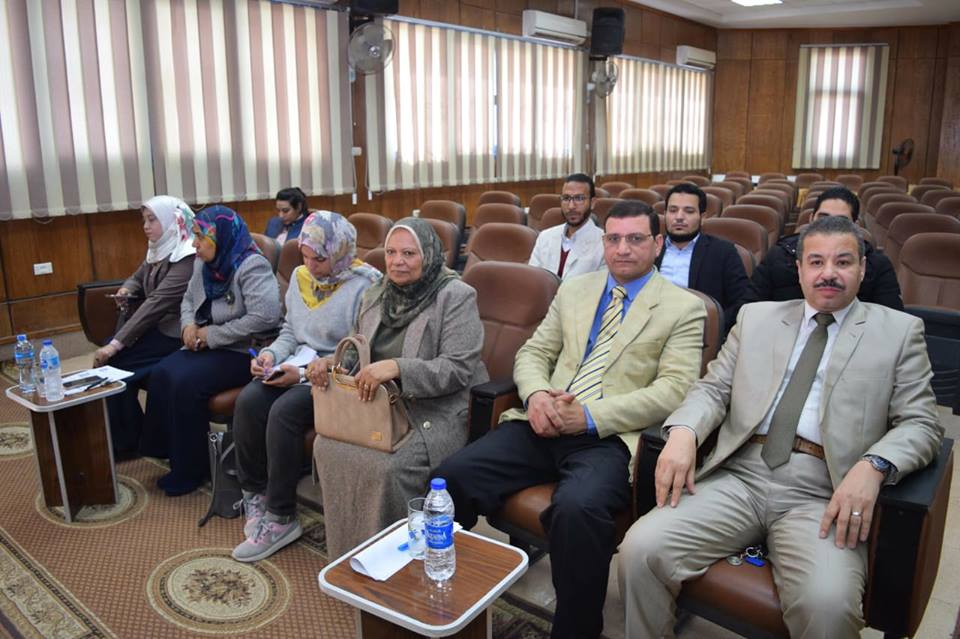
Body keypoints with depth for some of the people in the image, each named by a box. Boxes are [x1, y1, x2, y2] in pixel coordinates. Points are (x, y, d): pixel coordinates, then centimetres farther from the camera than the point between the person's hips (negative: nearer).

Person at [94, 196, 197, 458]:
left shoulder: (187, 257, -18)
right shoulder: (159, 250, 10)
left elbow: (159, 301, -25)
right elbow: (138, 278, 25)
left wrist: (116, 343, -27)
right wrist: (126, 289, -2)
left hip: (174, 332, -8)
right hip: (155, 325, 8)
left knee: (114, 362, -16)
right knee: (106, 359, -10)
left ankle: (127, 443, 2)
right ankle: (119, 437, 1)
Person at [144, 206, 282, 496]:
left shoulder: (251, 266, -18)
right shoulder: (204, 263, 10)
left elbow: (265, 317, -29)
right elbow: (189, 299, 24)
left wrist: (212, 335, -20)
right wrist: (189, 325, 0)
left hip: (243, 352, -8)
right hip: (208, 347, 8)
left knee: (186, 383, -23)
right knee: (161, 374, -11)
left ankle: (191, 469, -5)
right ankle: (169, 451, 7)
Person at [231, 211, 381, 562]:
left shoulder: (366, 284, -14)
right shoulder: (300, 277, 11)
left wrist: (306, 374, -22)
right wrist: (271, 354, -1)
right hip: (298, 366, 7)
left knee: (284, 411, -29)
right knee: (248, 401, -20)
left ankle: (280, 517, -12)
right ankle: (254, 494, -1)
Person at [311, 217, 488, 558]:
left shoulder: (455, 296, -9)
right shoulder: (375, 295, 12)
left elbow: (458, 369, -18)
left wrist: (396, 367, -29)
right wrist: (329, 362, -1)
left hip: (437, 412, -6)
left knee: (385, 466, -29)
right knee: (327, 446, -18)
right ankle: (347, 555, 1)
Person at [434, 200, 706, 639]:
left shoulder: (683, 308, 5)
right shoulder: (573, 290, 19)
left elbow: (675, 389, -6)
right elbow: (533, 353, 18)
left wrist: (591, 416, -16)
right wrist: (536, 394, -7)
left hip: (610, 438, -4)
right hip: (544, 426, 5)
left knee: (576, 508, -35)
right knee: (452, 476, -17)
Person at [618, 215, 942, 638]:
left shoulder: (898, 330, 12)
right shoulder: (756, 317, 18)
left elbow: (921, 423, 5)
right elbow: (713, 388, 13)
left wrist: (872, 465, -17)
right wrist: (683, 431, -9)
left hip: (822, 492, -2)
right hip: (739, 476, 2)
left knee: (827, 605, -31)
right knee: (640, 549, -20)